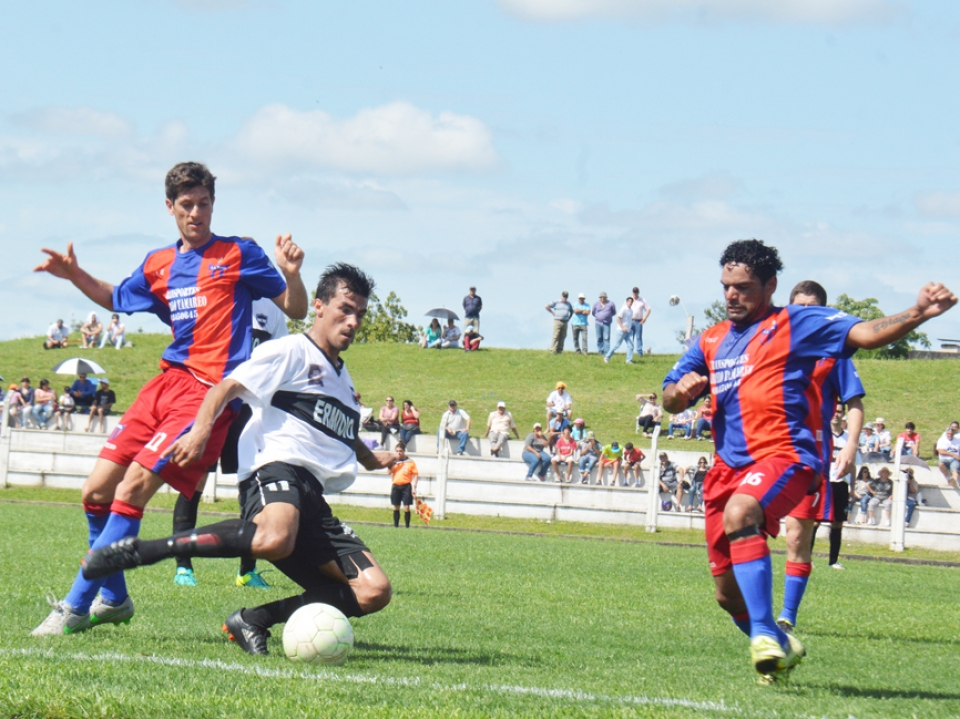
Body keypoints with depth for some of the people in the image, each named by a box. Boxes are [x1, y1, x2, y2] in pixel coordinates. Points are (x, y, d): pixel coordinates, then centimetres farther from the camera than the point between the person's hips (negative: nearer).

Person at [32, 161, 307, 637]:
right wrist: (75, 275, 20)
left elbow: (295, 311, 4)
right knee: (96, 493, 0)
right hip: (167, 383, 6)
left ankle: (76, 606, -13)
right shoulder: (158, 265, 17)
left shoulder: (239, 255, 2)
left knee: (132, 489, -17)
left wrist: (291, 274, -16)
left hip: (210, 394, -6)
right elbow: (116, 298, 36)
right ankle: (113, 599, 20)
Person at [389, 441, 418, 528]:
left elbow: (415, 475, 0)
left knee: (406, 508, -6)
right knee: (396, 508, 8)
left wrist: (414, 487, -7)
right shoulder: (394, 462, 8)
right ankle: (396, 526, 16)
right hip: (396, 486, 3)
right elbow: (389, 472, -1)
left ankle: (407, 527, 0)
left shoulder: (410, 462, 0)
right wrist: (393, 464, -14)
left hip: (406, 486, -3)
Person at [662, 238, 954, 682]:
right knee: (728, 593, 7)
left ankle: (764, 634, -38)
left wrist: (916, 315, -25)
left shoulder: (797, 325, 4)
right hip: (729, 465, 7)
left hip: (784, 457, -7)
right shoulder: (711, 341, 20)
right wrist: (681, 389, -3)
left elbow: (864, 334, -7)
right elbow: (669, 401, 22)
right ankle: (779, 648, 33)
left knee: (739, 514, -38)